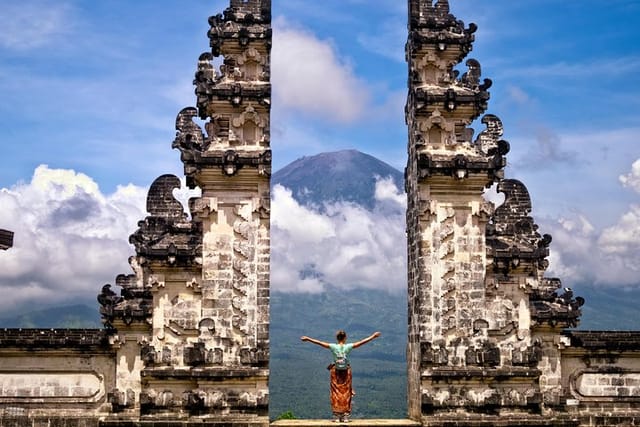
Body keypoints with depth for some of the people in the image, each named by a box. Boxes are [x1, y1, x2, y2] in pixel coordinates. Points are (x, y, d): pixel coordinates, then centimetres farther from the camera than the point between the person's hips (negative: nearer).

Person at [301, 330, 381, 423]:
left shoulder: (333, 347, -11)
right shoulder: (348, 347, -10)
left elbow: (319, 342, -9)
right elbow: (362, 342, -6)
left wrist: (308, 339, -2)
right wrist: (373, 336, 3)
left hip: (335, 372, 0)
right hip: (346, 372, 0)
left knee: (336, 393, 6)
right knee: (346, 393, 8)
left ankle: (336, 416, 5)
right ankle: (345, 416, 8)